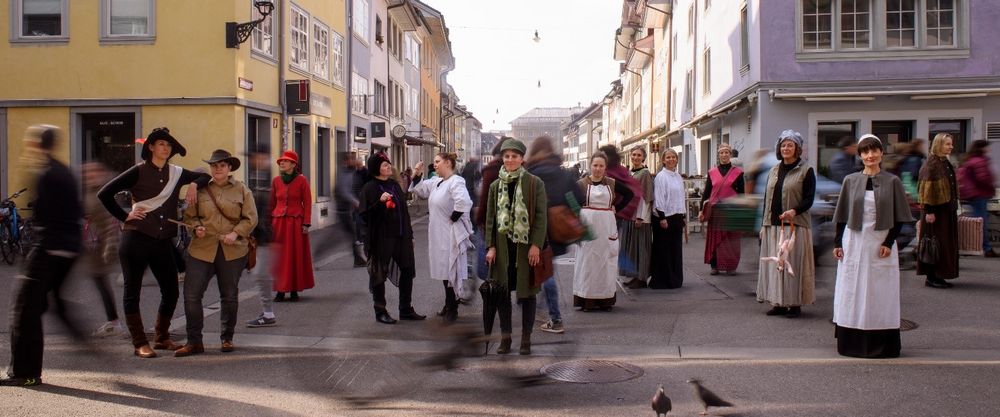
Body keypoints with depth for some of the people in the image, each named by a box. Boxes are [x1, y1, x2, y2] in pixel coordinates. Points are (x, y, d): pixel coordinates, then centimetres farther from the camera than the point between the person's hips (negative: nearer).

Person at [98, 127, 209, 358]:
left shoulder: (176, 173, 10)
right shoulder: (138, 172, -3)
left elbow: (205, 176, 23)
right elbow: (104, 194, -5)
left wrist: (194, 185, 3)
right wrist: (125, 217, -6)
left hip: (163, 242, 5)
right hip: (136, 240, -4)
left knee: (171, 292, 7)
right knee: (132, 292, 1)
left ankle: (162, 337, 25)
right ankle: (140, 343, 9)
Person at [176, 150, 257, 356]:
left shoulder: (242, 190, 6)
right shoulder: (200, 189, 7)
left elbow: (250, 218, 2)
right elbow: (189, 215, 13)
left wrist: (235, 233, -13)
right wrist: (196, 227, -8)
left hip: (232, 251, 0)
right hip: (202, 249, 0)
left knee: (229, 296, 9)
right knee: (192, 295, -6)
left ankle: (227, 338, 24)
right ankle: (194, 341, 4)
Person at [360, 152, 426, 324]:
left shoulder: (394, 185, 11)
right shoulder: (370, 188, -9)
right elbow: (365, 215, -14)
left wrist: (410, 235, 15)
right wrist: (380, 202, -27)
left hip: (400, 237, 7)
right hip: (381, 240, -7)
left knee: (407, 271, 10)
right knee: (379, 275, 2)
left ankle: (406, 310, 22)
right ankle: (380, 312, 14)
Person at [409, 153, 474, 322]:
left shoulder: (455, 182, -18)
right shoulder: (436, 182, 9)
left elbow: (464, 203, -34)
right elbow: (419, 190, 21)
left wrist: (452, 219, -21)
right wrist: (417, 175, 4)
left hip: (450, 235, -9)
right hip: (438, 234, 9)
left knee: (450, 270, 0)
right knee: (444, 269, 17)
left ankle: (452, 309, 12)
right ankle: (449, 305, 30)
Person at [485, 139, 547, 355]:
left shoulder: (535, 183, -2)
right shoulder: (496, 186, 8)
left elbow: (541, 216, -5)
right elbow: (490, 217, 9)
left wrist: (536, 245, -12)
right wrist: (490, 246, 0)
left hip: (526, 246, -3)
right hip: (502, 245, 3)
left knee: (527, 292, 4)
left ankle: (526, 338, 12)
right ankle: (505, 337, 16)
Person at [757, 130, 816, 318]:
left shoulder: (806, 171, -1)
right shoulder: (773, 171, 15)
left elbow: (809, 199, -7)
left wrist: (794, 211, -26)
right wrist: (764, 225, 12)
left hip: (795, 226, -5)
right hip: (773, 226, 5)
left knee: (793, 263, -4)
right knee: (774, 264, 6)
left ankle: (795, 304, 3)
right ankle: (778, 303, 12)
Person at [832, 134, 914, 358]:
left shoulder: (892, 182, 0)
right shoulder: (850, 181, 5)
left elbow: (900, 217, 1)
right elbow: (842, 215, 8)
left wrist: (889, 242, -9)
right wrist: (838, 243, 2)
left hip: (880, 243, -2)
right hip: (854, 243, 2)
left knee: (880, 295, 1)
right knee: (852, 294, 4)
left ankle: (881, 345, 9)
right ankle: (852, 343, 12)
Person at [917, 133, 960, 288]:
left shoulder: (946, 162, 13)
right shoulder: (932, 163, -14)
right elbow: (928, 188, -18)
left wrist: (954, 205, 20)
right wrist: (929, 210, -22)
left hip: (948, 209, 9)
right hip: (937, 210, -9)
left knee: (946, 243, 10)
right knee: (936, 243, -5)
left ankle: (938, 276, 16)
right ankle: (931, 278, 1)